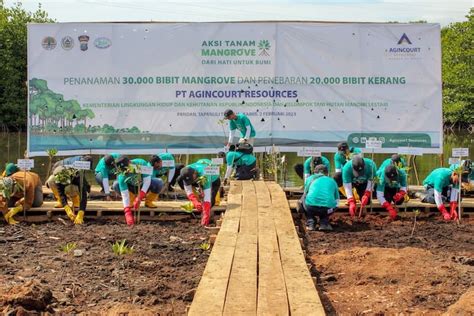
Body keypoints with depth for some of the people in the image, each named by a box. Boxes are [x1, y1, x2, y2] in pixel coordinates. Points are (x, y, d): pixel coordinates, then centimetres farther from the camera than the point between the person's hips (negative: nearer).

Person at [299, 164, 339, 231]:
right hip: (327, 208, 1)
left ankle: (310, 223, 16)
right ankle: (324, 223, 16)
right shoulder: (332, 181, 29)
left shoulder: (310, 178, 27)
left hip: (311, 207, -1)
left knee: (302, 201, 33)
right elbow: (337, 201, 35)